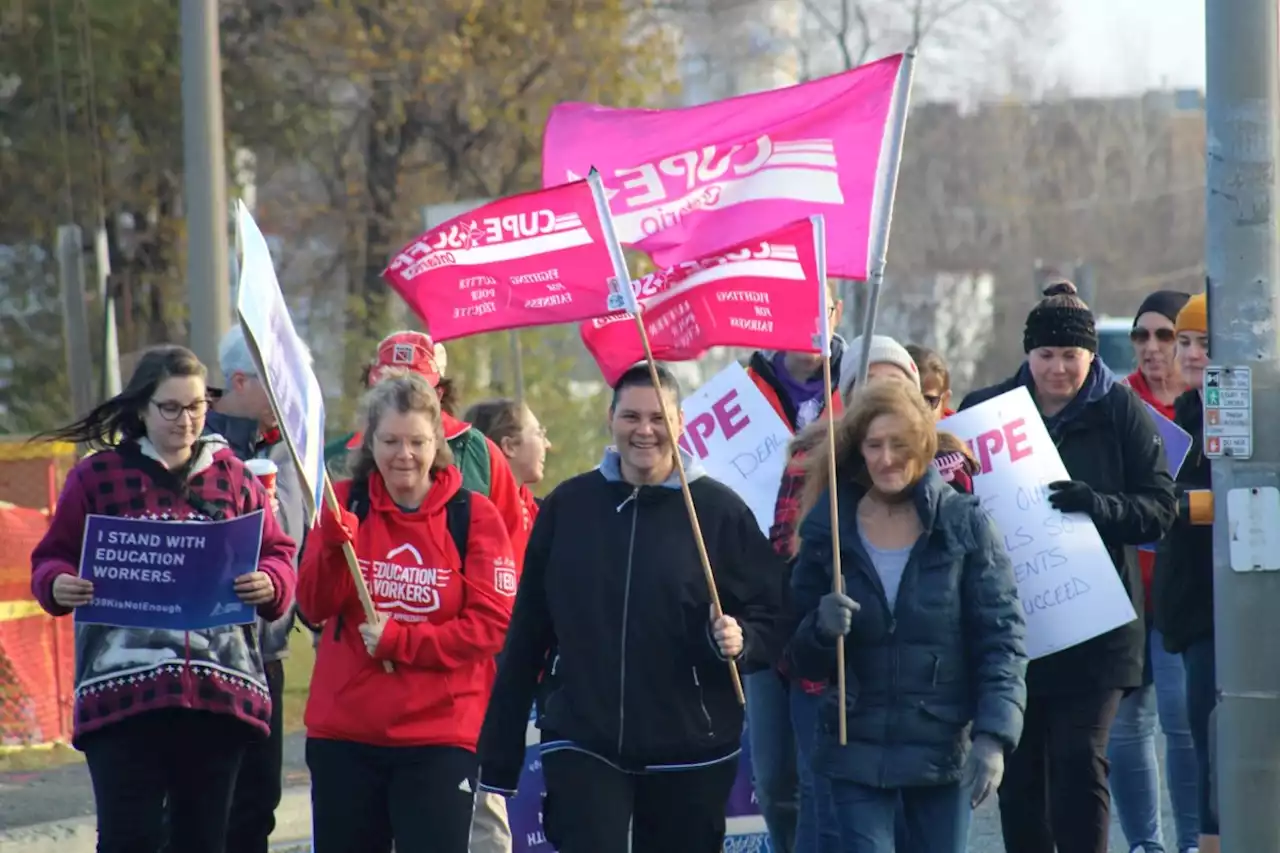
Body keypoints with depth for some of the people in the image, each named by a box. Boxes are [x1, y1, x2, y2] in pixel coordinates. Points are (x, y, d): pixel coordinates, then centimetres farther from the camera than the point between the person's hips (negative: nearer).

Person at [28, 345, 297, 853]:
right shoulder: (98, 477, 5)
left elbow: (278, 554, 12)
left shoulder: (231, 476, 12)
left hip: (220, 693, 3)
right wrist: (57, 586, -16)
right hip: (122, 694, -3)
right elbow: (50, 560, 7)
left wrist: (270, 583, -10)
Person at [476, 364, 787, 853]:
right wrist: (500, 756, 6)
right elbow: (526, 634, 6)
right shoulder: (569, 506, 3)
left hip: (690, 753, 0)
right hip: (581, 744, 0)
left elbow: (771, 618, 1)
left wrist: (741, 640, -23)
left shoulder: (719, 511, -2)